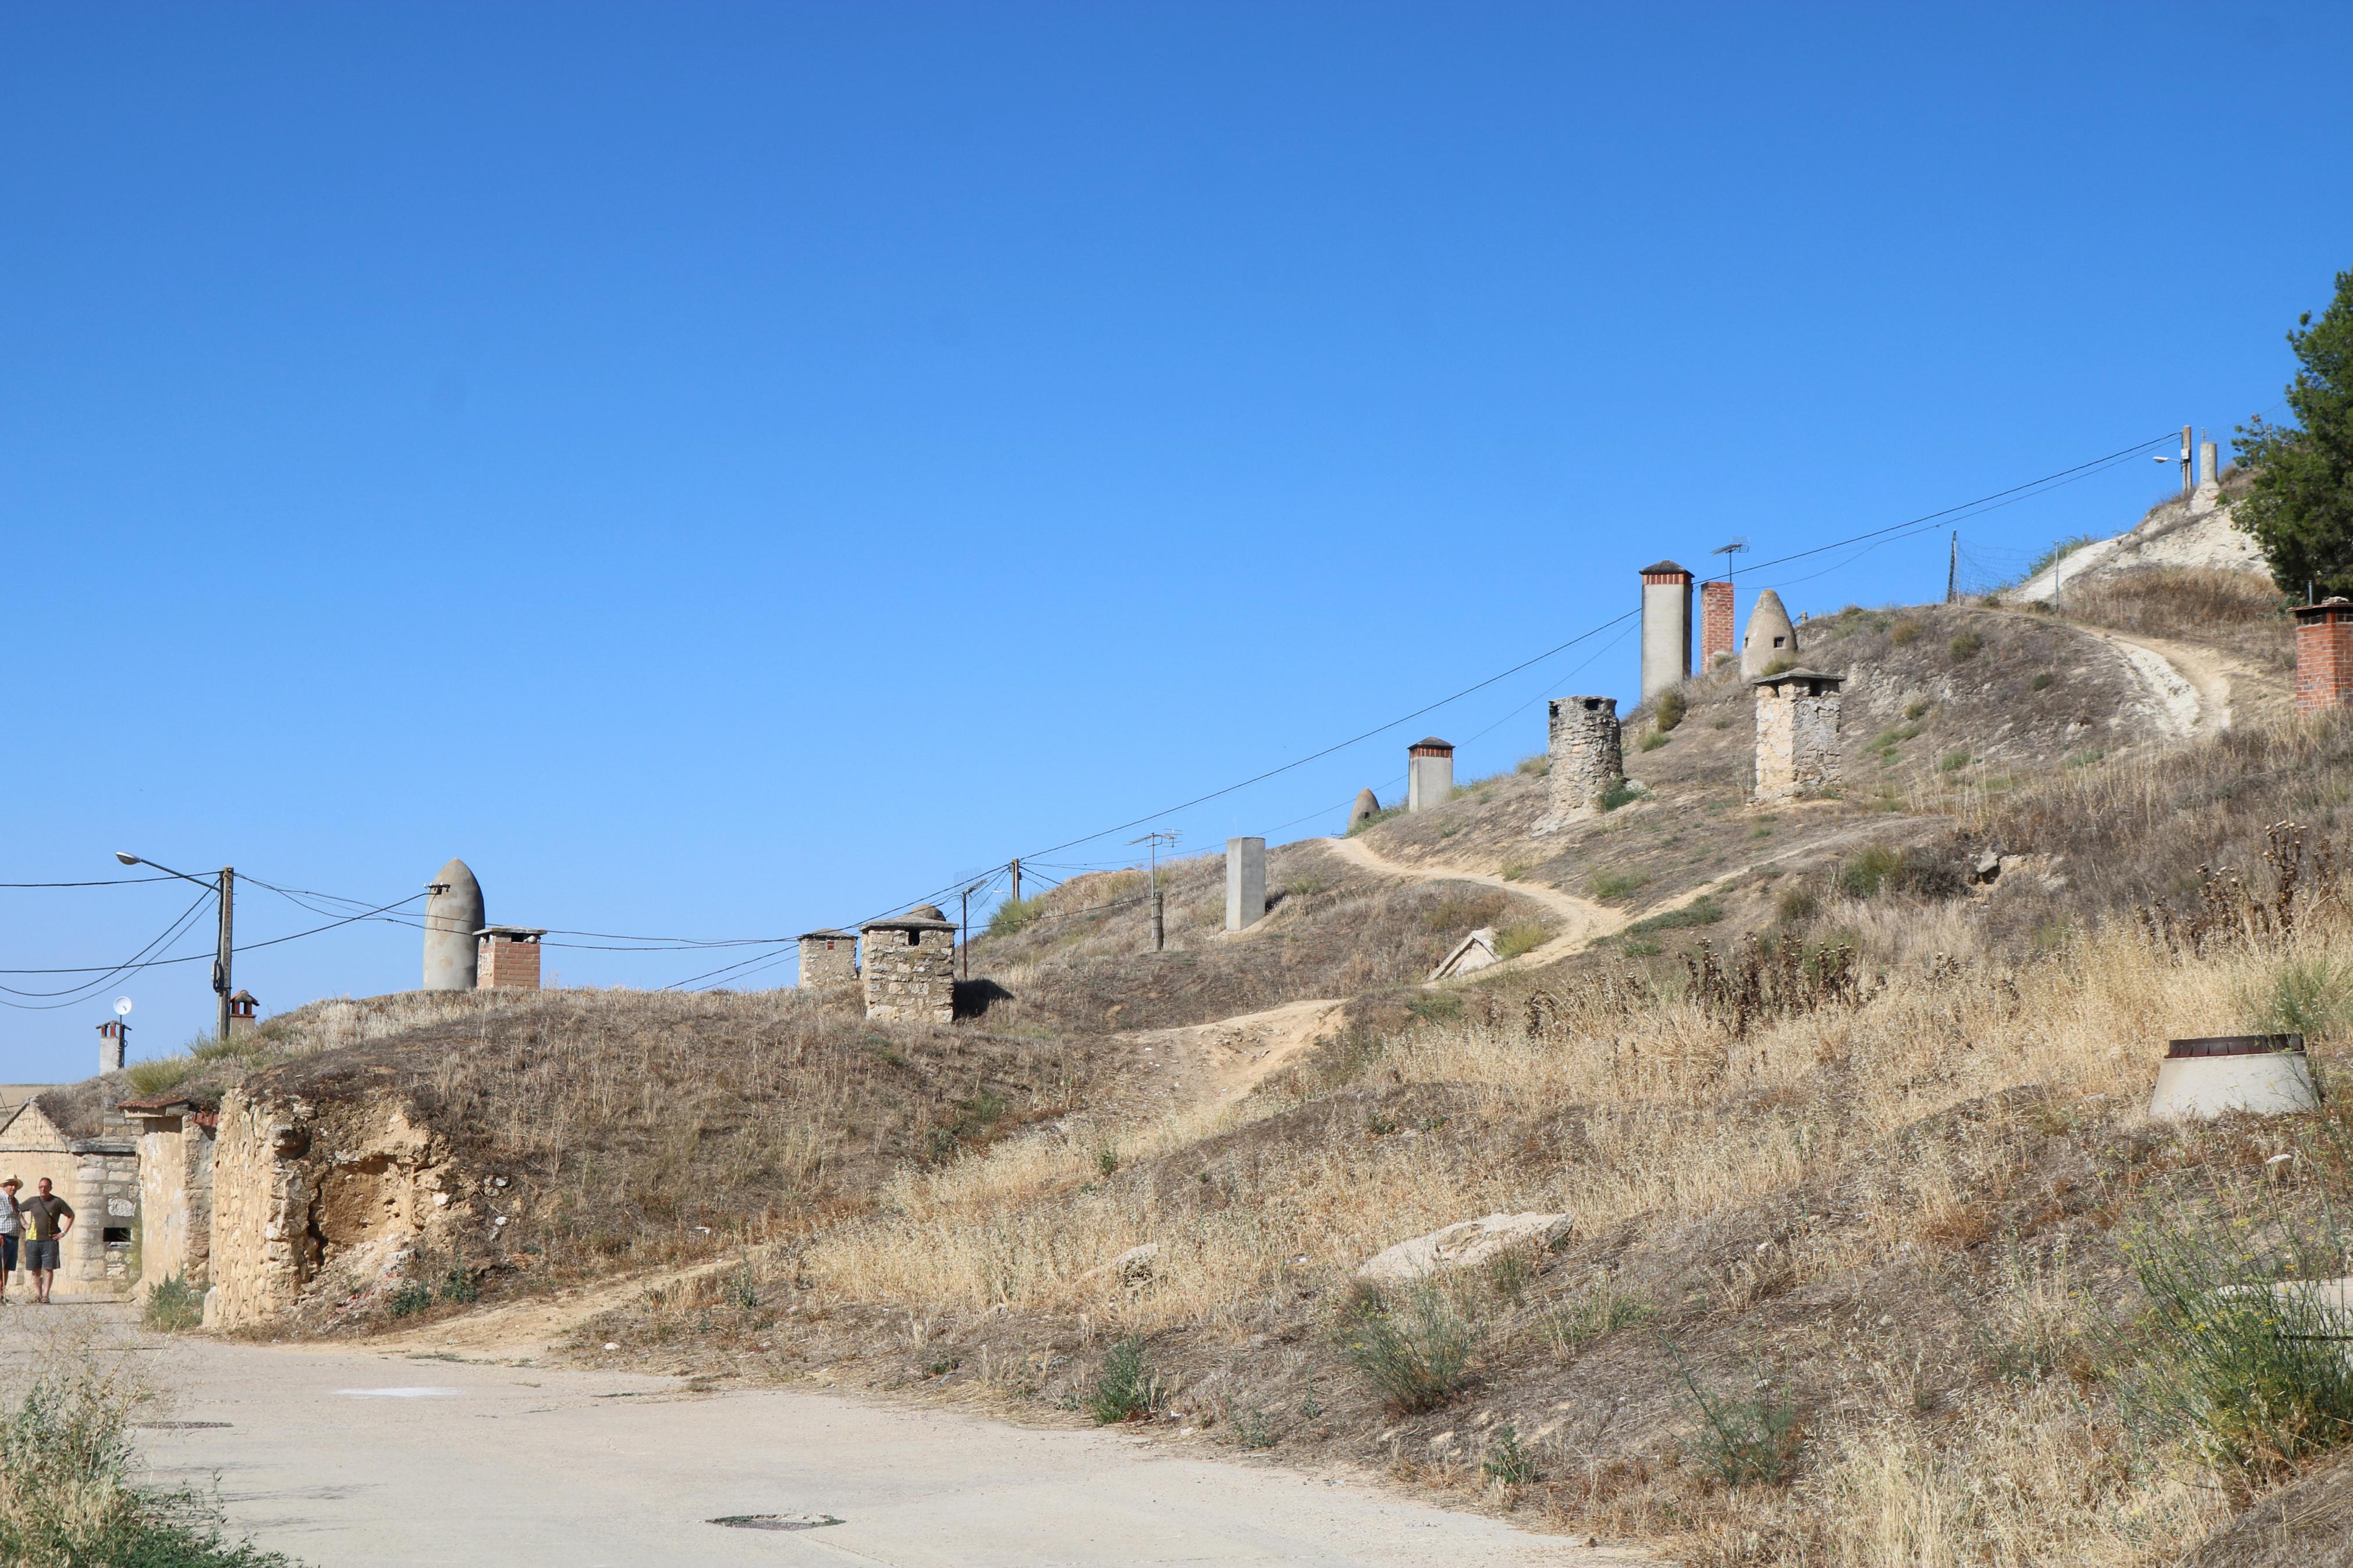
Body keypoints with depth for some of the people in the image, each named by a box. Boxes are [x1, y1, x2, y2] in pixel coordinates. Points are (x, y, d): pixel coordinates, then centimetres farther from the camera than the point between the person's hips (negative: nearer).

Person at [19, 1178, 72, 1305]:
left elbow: (71, 1215, 7)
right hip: (33, 1240, 3)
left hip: (50, 1241, -3)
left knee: (48, 1269, -5)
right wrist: (25, 1224, 12)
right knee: (35, 1270, 4)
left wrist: (63, 1232, 0)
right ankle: (37, 1294, 12)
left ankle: (46, 1296, -5)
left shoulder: (57, 1202, 1)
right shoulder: (32, 1202, 8)